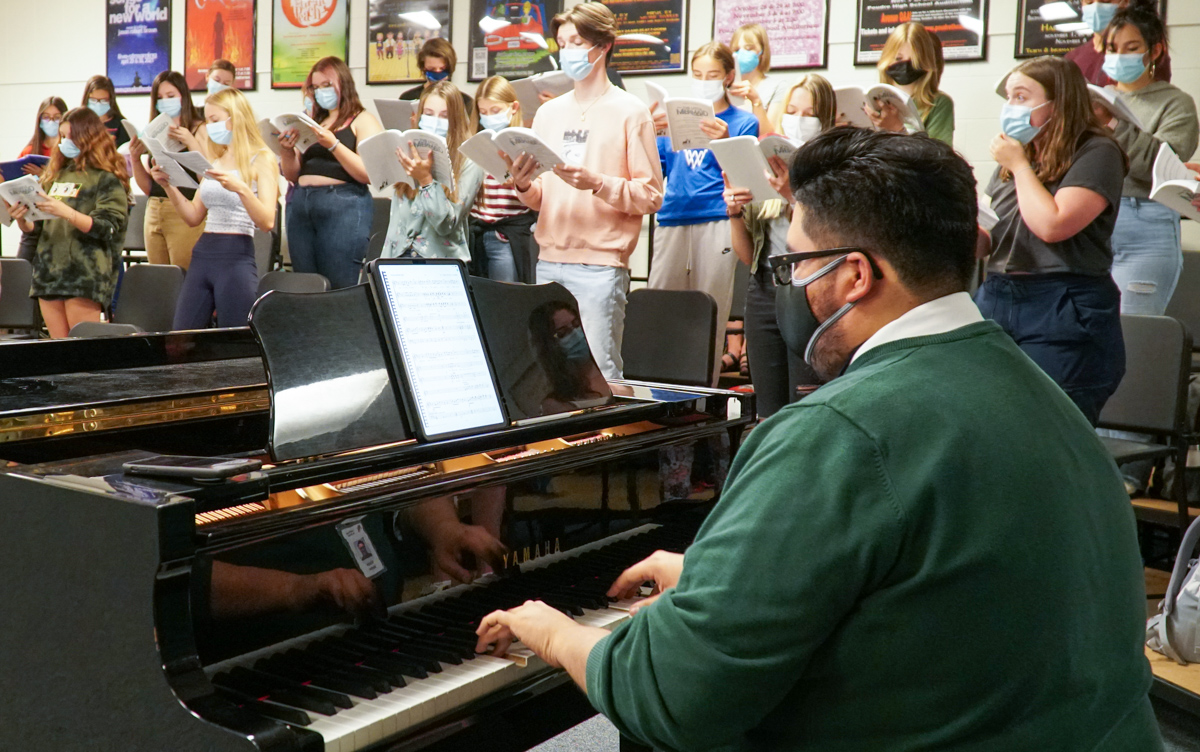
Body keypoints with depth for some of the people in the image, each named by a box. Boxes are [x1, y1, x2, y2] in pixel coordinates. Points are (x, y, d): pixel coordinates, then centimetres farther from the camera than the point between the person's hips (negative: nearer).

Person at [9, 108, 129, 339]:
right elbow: (36, 228, 21)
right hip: (48, 272, 6)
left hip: (85, 275, -6)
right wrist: (22, 220, -2)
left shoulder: (108, 179, -1)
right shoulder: (56, 175, 17)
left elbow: (107, 228, -12)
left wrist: (66, 212, -25)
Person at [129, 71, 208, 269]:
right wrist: (135, 158, 0)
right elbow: (147, 188, 14)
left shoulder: (198, 129, -2)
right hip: (154, 212, 6)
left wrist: (191, 143, -21)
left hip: (185, 214, -6)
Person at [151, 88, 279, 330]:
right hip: (202, 255, 6)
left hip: (237, 257, -6)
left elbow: (267, 222, -13)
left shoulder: (261, 159, -2)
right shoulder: (214, 161, 17)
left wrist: (240, 188, -27)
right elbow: (194, 217, 18)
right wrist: (169, 186, 5)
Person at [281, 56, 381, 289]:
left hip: (343, 205, -6)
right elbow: (293, 176, 20)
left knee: (340, 287, -8)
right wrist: (288, 152, 1)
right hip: (300, 204, 6)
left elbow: (369, 174, -11)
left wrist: (333, 144, -18)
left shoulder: (363, 120, 3)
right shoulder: (312, 122, 21)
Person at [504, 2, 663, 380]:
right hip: (549, 261, 5)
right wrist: (523, 185, -6)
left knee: (599, 373, -6)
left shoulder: (629, 111, 0)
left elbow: (651, 196, -5)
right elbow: (538, 199, 15)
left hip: (600, 264, -5)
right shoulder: (548, 112, 14)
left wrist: (597, 183, -18)